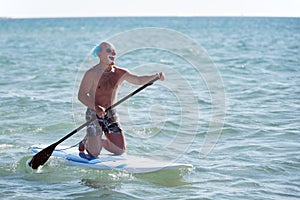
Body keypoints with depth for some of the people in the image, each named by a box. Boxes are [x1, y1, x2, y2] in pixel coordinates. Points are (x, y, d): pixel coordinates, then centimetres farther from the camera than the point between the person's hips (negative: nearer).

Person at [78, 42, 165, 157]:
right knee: (94, 153, -7)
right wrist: (96, 107, -31)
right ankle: (86, 141, 28)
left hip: (111, 114, 5)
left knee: (121, 150, 0)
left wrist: (156, 76, -18)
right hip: (94, 114, -5)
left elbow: (139, 80, 0)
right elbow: (81, 95, -15)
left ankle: (99, 141, 26)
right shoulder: (92, 74, -11)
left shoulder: (120, 73, 3)